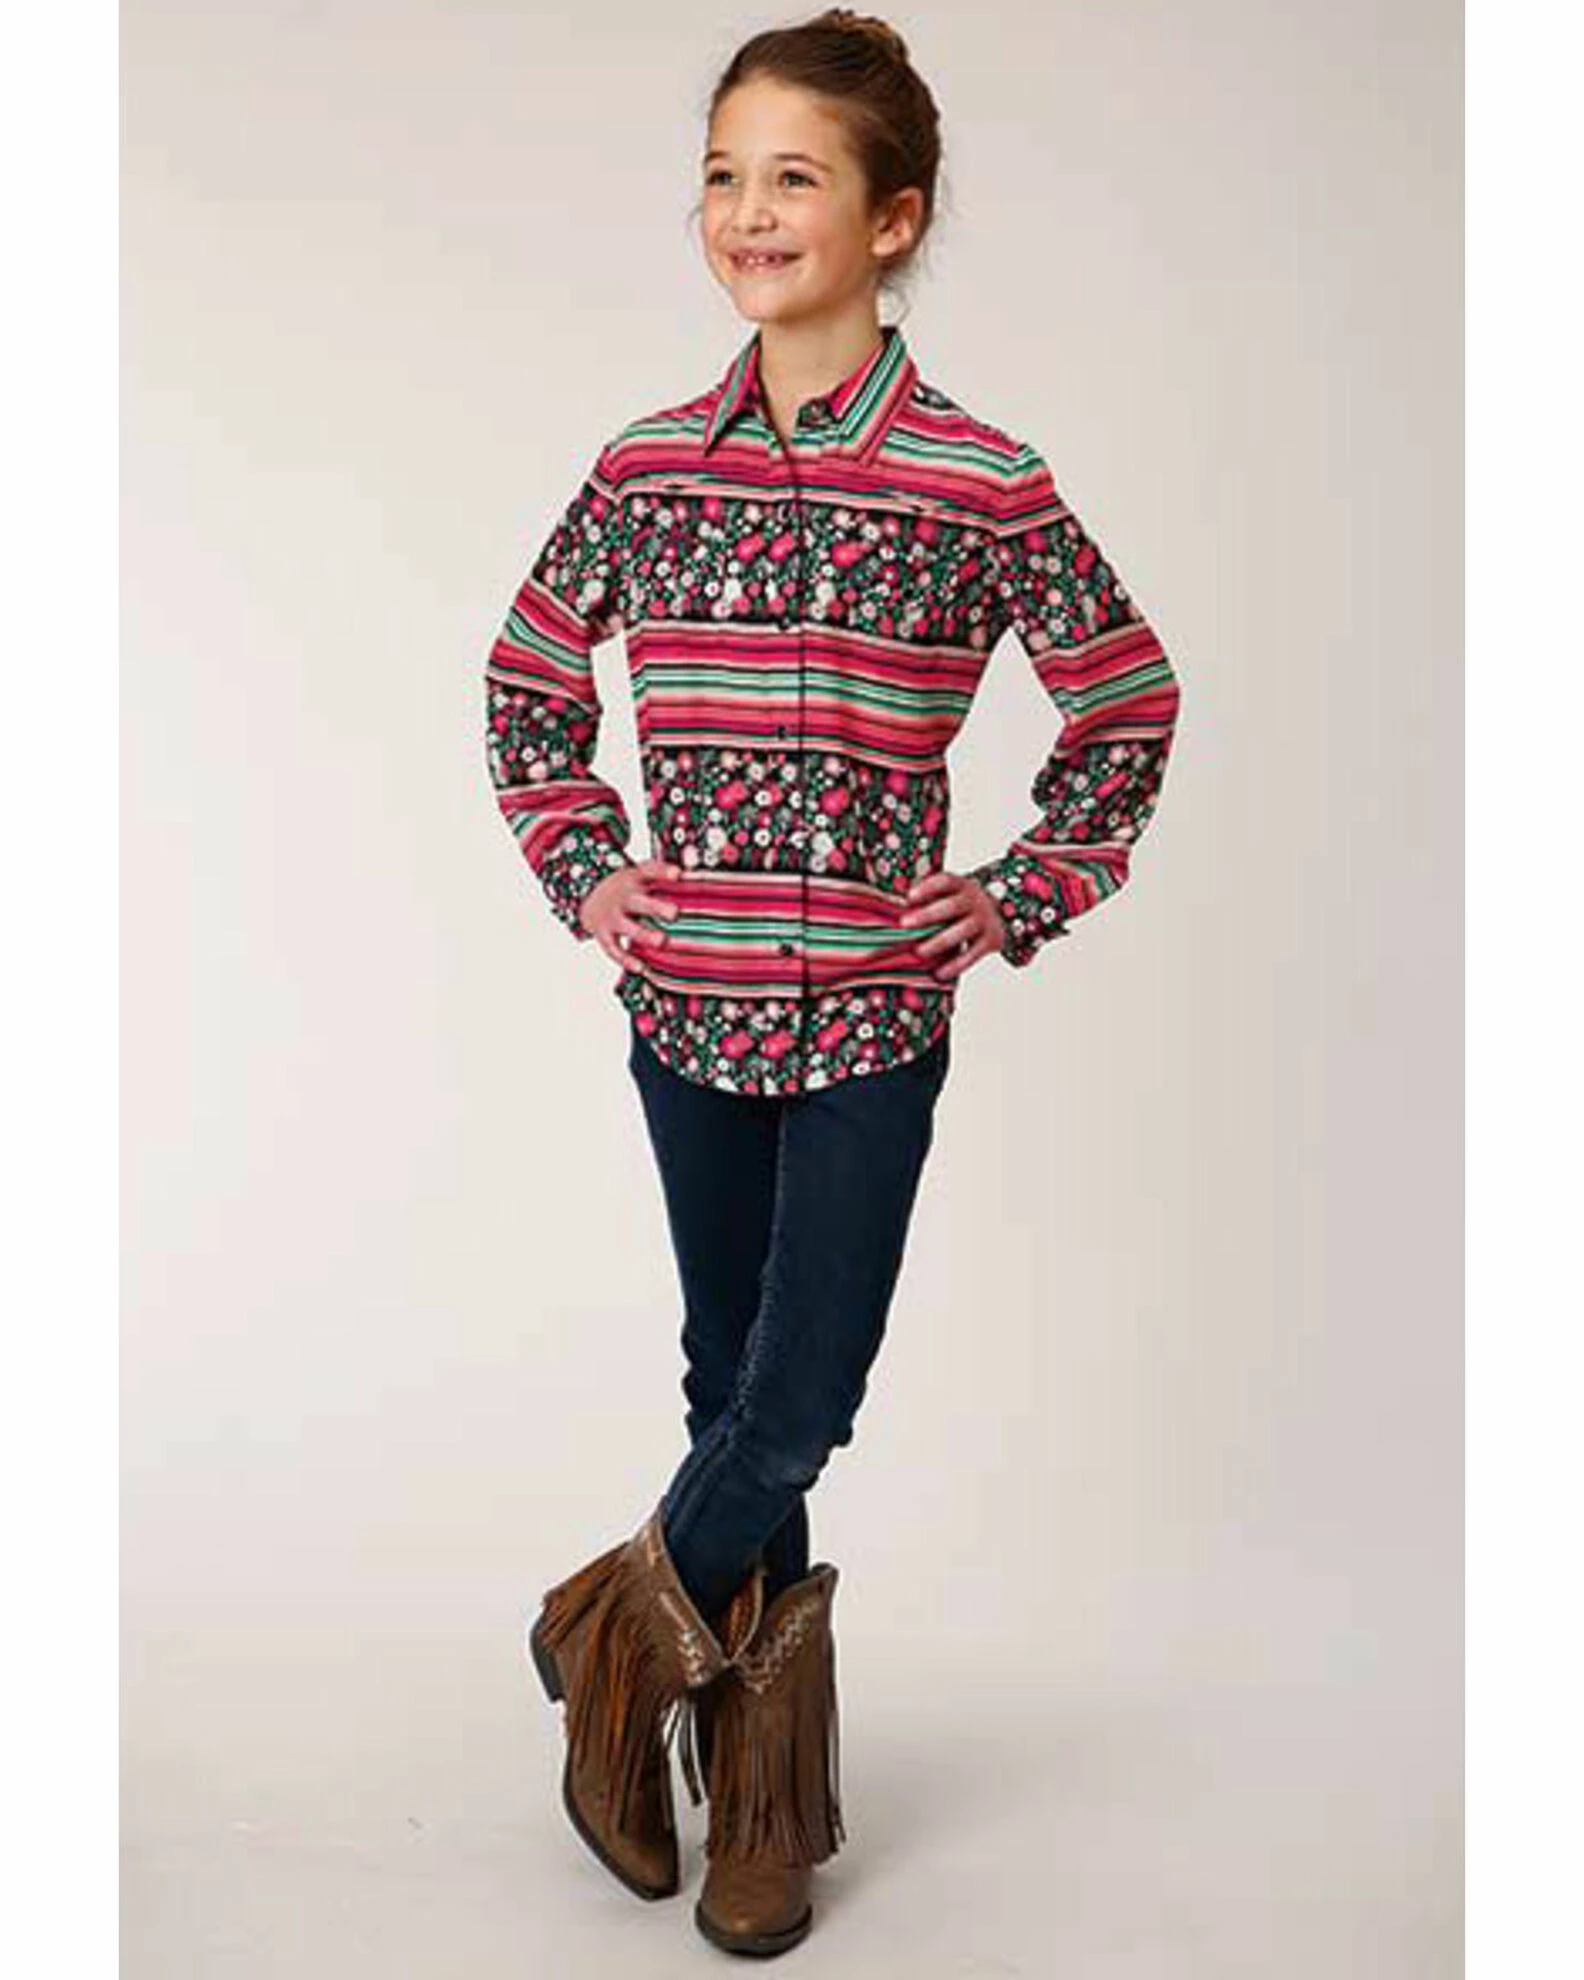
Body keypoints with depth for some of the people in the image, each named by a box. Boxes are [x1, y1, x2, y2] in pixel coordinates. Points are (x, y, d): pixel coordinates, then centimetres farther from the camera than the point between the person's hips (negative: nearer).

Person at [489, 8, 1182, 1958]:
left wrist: (1022, 903, -2)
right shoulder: (647, 467, 1)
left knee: (799, 1404, -2)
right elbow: (527, 681, 16)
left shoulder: (982, 486, -8)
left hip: (875, 1013, -3)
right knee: (735, 1383, 13)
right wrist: (581, 872, 6)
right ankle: (764, 1785, 30)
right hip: (684, 1000, 3)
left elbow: (1128, 705, 4)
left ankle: (619, 1627, 28)